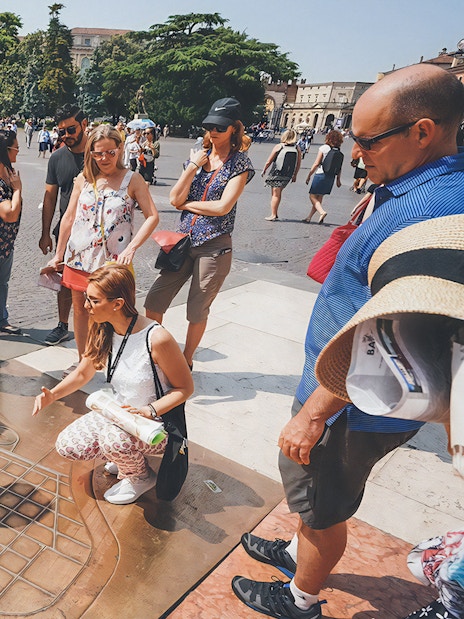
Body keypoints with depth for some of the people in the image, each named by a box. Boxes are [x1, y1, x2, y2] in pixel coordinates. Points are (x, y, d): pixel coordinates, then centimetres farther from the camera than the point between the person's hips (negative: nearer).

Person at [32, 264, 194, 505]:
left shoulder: (157, 339, -28)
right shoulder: (103, 332, -7)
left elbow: (185, 387, -16)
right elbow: (82, 373, 8)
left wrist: (150, 410, -29)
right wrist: (52, 395, -9)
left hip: (157, 423, -6)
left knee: (114, 440, -34)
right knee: (67, 445, -6)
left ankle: (140, 476, 1)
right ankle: (125, 456, 17)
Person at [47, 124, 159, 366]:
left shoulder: (132, 180, -4)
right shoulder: (84, 179, 5)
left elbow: (152, 216, -8)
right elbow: (69, 218, 9)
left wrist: (131, 248, -20)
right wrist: (58, 255, 11)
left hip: (113, 261, -4)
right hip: (79, 256, 4)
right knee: (80, 309, 12)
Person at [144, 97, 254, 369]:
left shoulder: (239, 162, -4)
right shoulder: (197, 156, 9)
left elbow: (223, 206, -16)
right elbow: (175, 198, -2)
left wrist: (186, 204, -5)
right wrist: (193, 166, -10)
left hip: (215, 247, -5)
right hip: (183, 242, 5)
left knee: (197, 309, 7)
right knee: (154, 300, 3)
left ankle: (187, 361, 26)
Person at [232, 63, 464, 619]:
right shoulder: (410, 191, 4)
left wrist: (314, 413, -25)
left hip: (353, 407, -10)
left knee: (322, 504, 15)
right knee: (313, 489, 30)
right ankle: (300, 551, 56)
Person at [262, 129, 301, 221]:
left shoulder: (278, 146, -6)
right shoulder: (297, 149, 2)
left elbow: (269, 161, -2)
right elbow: (298, 164, 7)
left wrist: (264, 170, 11)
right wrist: (295, 175, 19)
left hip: (276, 174, -3)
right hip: (287, 176, 3)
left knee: (275, 194, 3)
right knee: (278, 193, 17)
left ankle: (273, 215, -2)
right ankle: (274, 213, 20)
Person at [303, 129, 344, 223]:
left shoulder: (323, 148, -8)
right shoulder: (339, 151, 5)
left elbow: (316, 164, -9)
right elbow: (339, 167, 7)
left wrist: (309, 176, -2)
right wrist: (338, 180, 16)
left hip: (321, 174, -6)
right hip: (331, 177, 6)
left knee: (312, 196, 1)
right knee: (319, 198, 13)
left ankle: (322, 212, -20)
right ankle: (309, 217, 16)